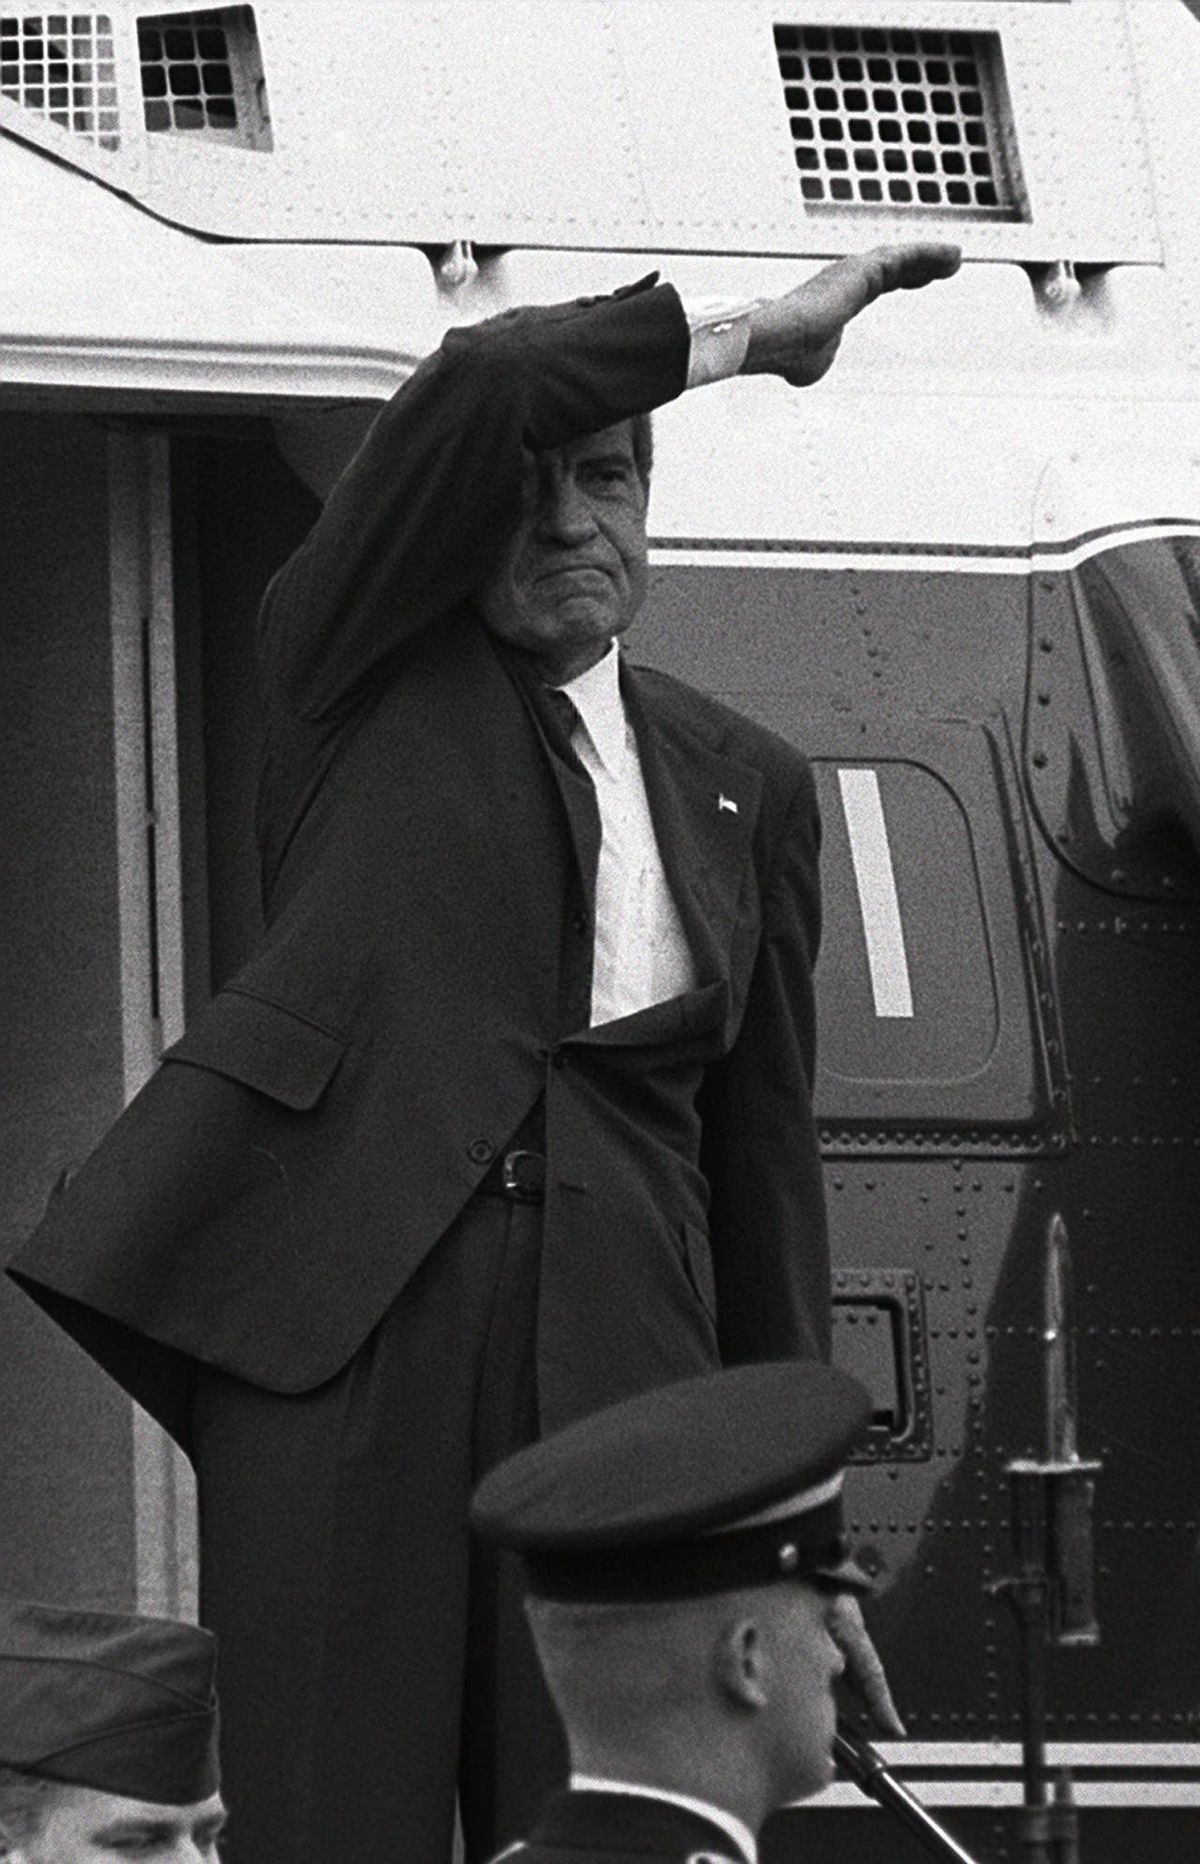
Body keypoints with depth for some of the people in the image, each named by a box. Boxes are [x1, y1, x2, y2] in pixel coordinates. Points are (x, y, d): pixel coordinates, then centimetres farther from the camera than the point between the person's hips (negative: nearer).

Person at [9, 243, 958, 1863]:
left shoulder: (741, 782, 22)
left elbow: (764, 1137, 21)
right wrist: (748, 339, 4)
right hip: (341, 1305, -3)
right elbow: (482, 389, -5)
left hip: (613, 1353, 3)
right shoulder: (362, 671, 13)